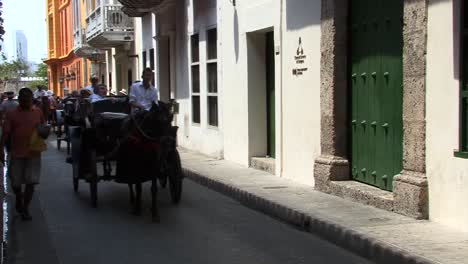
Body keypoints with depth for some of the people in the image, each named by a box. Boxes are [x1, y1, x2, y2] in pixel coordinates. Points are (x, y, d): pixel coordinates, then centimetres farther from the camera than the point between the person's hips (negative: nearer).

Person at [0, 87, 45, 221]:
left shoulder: (38, 112, 3)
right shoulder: (12, 114, 0)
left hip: (33, 153, 0)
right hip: (16, 153, 0)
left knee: (31, 182, -3)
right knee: (15, 181, 9)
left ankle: (25, 208, 9)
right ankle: (19, 199, 38)